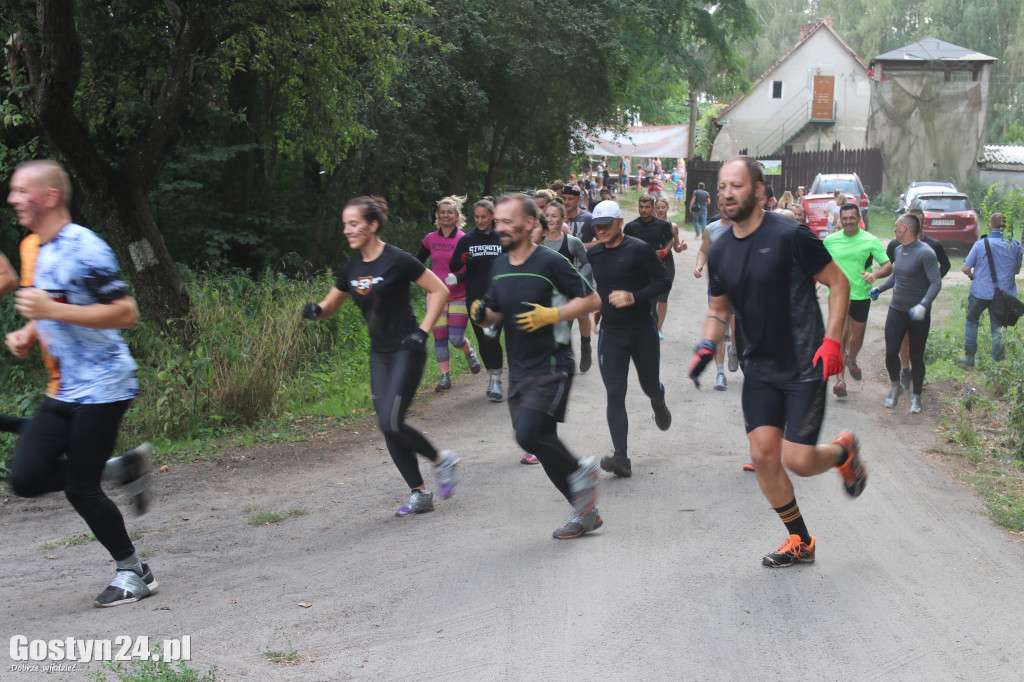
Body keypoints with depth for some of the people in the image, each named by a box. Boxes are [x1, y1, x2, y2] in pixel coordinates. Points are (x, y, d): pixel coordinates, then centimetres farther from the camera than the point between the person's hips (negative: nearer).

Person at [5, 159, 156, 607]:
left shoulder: (83, 248, -16)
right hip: (63, 391, 9)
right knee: (26, 477, -1)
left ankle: (134, 573, 15)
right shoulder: (33, 248, 12)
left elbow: (125, 314, -21)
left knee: (80, 488, -5)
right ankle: (124, 469, 17)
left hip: (102, 387, -9)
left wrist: (52, 311, -24)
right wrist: (28, 333, 7)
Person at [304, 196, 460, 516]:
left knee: (391, 423, -16)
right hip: (379, 354, 7)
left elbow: (439, 291, -8)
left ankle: (441, 459, 9)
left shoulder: (396, 260, -14)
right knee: (387, 428, 4)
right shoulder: (351, 268, 6)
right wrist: (316, 310, -7)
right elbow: (330, 305, 16)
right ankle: (420, 494, 15)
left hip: (406, 351, -7)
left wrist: (422, 331, -14)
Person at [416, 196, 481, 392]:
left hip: (459, 296, -3)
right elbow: (418, 261, 18)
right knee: (439, 337, -1)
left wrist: (458, 277, -24)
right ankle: (445, 377, 10)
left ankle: (470, 352, 28)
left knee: (456, 338, -7)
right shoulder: (430, 239, 4)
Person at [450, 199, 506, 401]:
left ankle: (496, 382, -9)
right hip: (475, 299, 2)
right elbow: (452, 267, 2)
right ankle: (492, 378, 24)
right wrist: (461, 260, -19)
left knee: (492, 338, -17)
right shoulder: (467, 240, 7)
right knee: (483, 341, 6)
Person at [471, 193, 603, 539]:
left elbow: (591, 300, -8)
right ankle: (585, 511, 21)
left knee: (529, 434, -21)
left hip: (551, 368, -7)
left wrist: (550, 315, -18)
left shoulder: (550, 262, -12)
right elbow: (495, 312, 20)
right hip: (518, 373, 7)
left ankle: (580, 471, 6)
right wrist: (482, 314, -3)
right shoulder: (499, 265, 9)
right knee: (544, 445, 8)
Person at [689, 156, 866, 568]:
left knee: (797, 461, -10)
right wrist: (707, 346, -3)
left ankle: (843, 452, 26)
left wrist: (831, 340, -16)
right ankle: (800, 541, 18)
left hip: (804, 365, -5)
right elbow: (719, 309, 16)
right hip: (759, 367, 5)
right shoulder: (719, 251, 4)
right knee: (763, 454, -1)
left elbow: (838, 282, -7)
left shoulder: (789, 235, -14)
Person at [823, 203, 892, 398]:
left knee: (857, 337, 13)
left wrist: (874, 274, -25)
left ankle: (852, 361, 45)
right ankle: (841, 379, -6)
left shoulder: (870, 241, -4)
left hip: (860, 295, 0)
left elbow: (888, 266, -6)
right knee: (840, 336, -9)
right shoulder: (830, 240, 2)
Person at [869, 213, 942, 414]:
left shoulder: (925, 253, -15)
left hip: (918, 315, -5)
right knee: (891, 352, -5)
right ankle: (895, 386, 20)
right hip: (896, 310, 5)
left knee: (916, 357, 4)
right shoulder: (899, 250, 9)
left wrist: (923, 305, -34)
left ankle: (916, 396, 21)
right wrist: (880, 288, 15)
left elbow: (936, 283, -21)